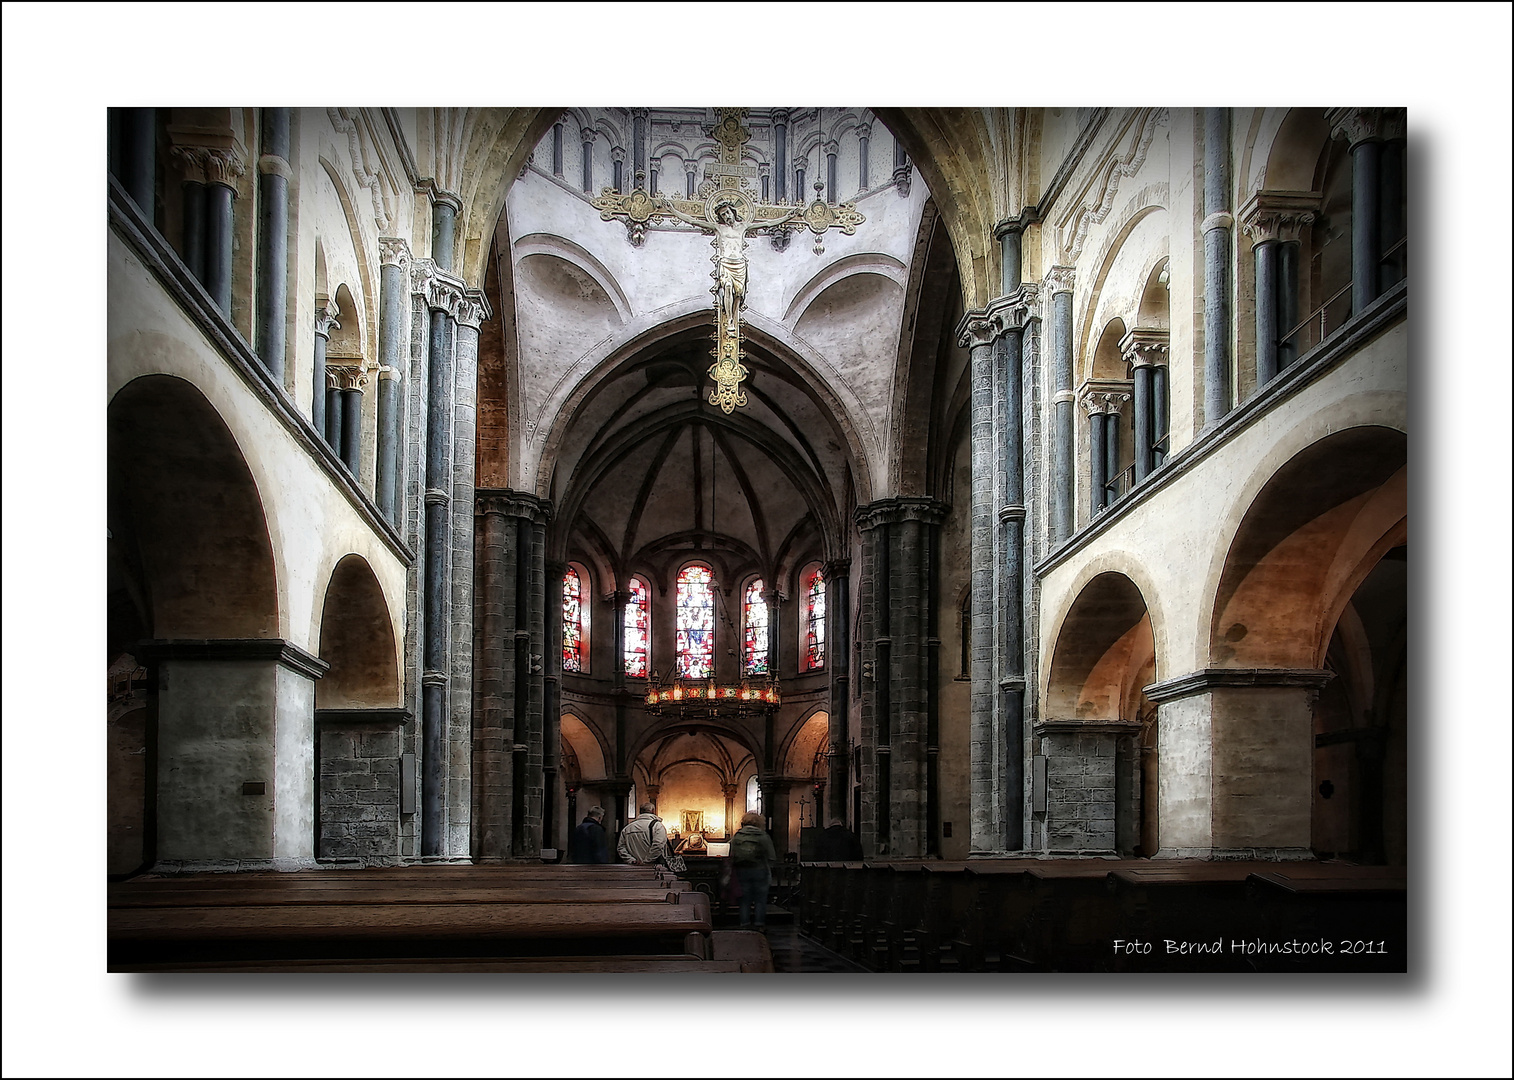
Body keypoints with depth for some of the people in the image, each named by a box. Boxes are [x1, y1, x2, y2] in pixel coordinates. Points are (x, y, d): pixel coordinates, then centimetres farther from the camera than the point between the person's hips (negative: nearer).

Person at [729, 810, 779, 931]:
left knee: (745, 899, 9)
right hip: (759, 871, -2)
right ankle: (759, 924, 6)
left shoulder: (736, 836, 1)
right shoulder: (763, 837, -5)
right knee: (760, 899, 6)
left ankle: (745, 925, 10)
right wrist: (769, 870, 11)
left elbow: (732, 856, 3)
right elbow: (772, 857, -3)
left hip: (742, 871, 2)